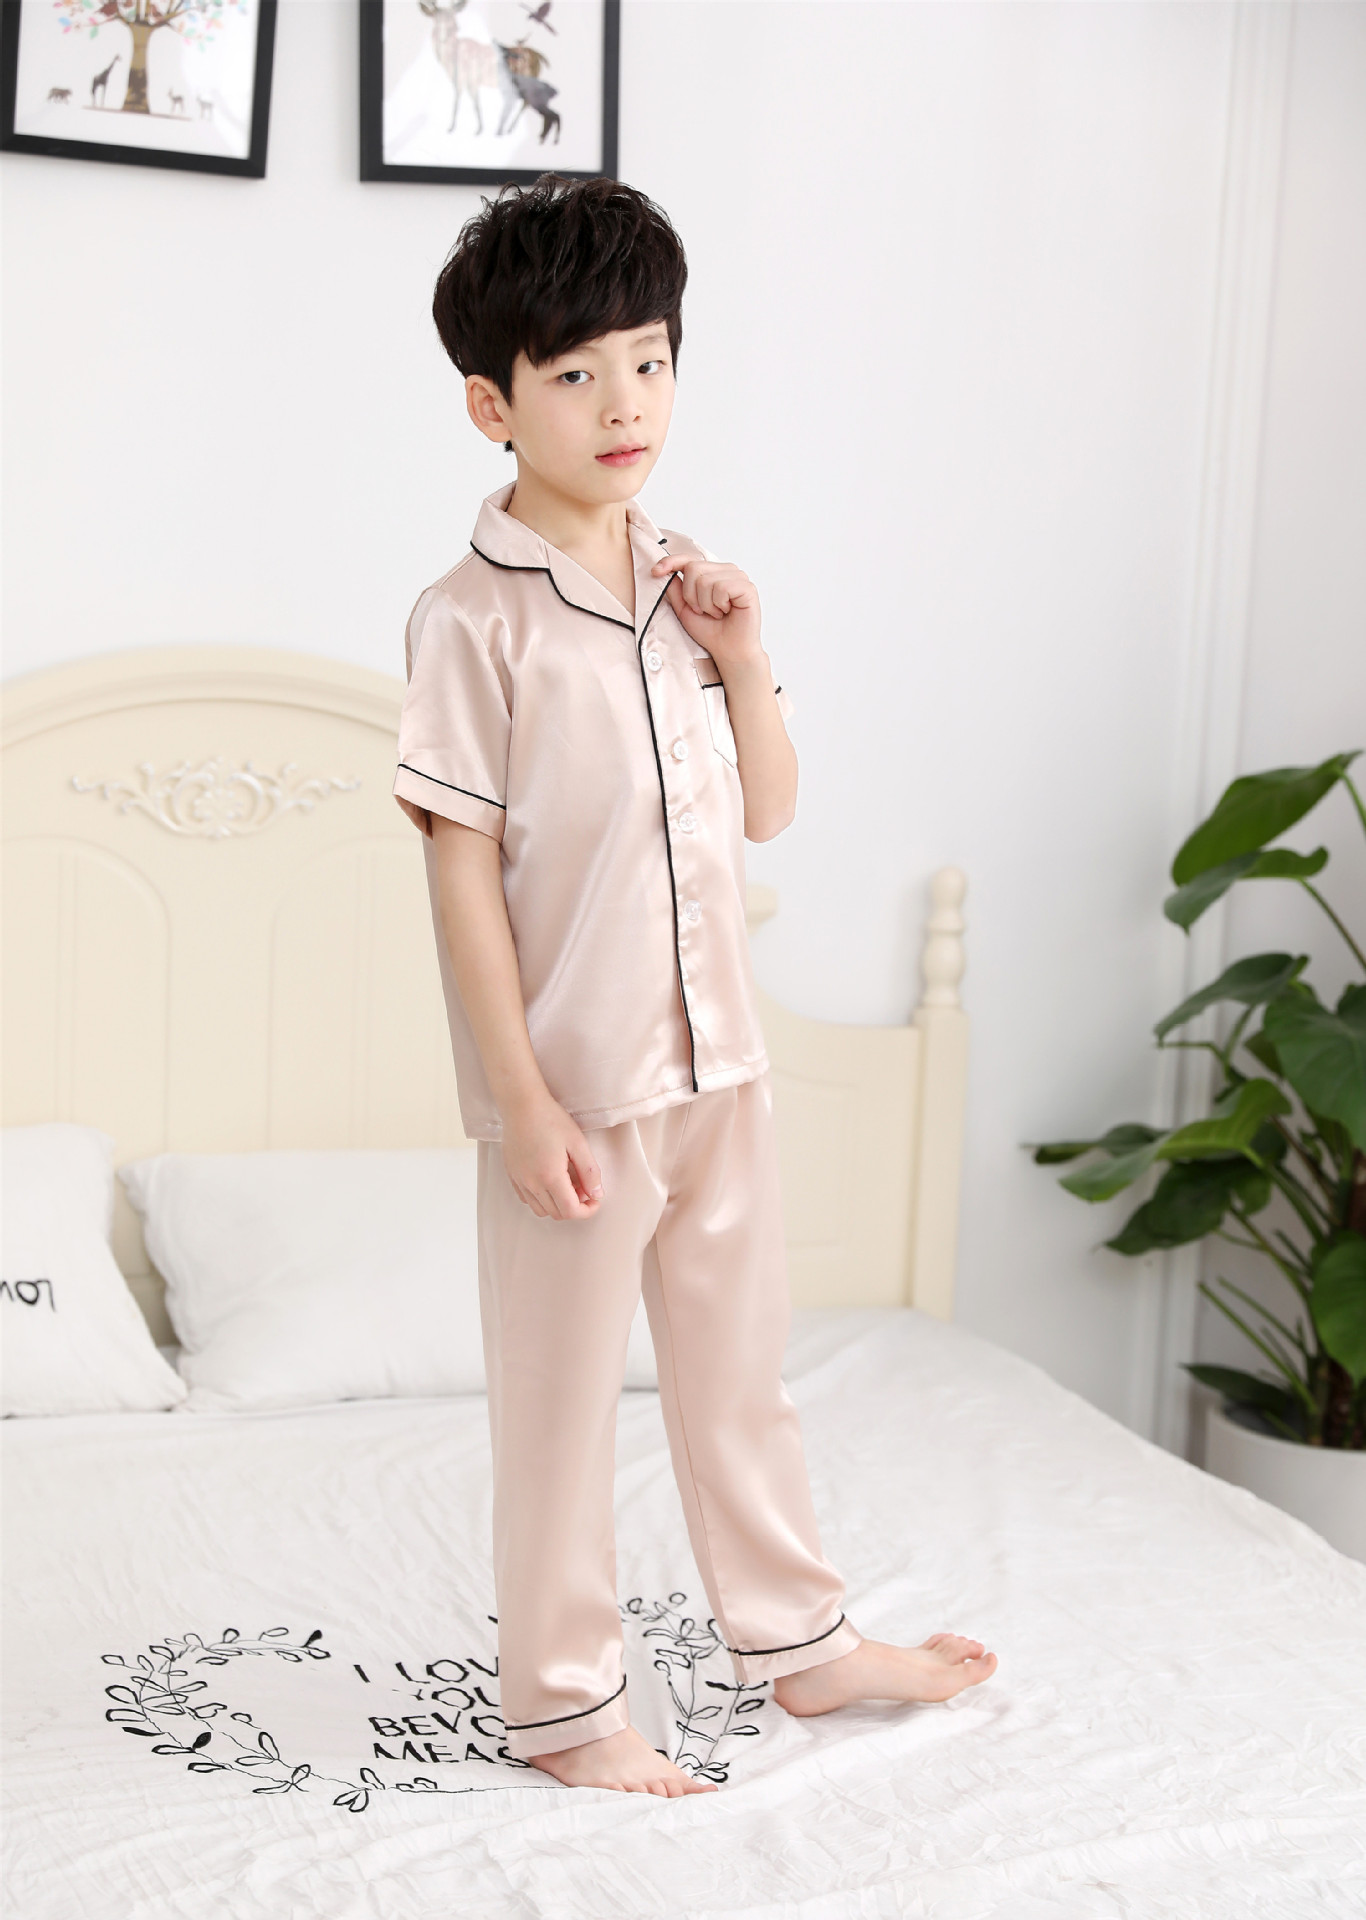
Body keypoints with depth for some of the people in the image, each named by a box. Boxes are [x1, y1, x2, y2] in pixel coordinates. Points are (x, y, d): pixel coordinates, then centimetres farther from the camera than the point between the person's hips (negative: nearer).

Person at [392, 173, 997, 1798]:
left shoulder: (690, 586, 6)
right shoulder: (472, 619, -13)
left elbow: (767, 811, 12)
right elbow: (463, 873, -14)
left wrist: (742, 658, -4)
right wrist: (523, 1102, -17)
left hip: (720, 1057, 6)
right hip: (578, 1080, -6)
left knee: (742, 1370, 21)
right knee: (560, 1406, 8)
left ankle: (799, 1641, 38)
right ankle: (560, 1706, 25)